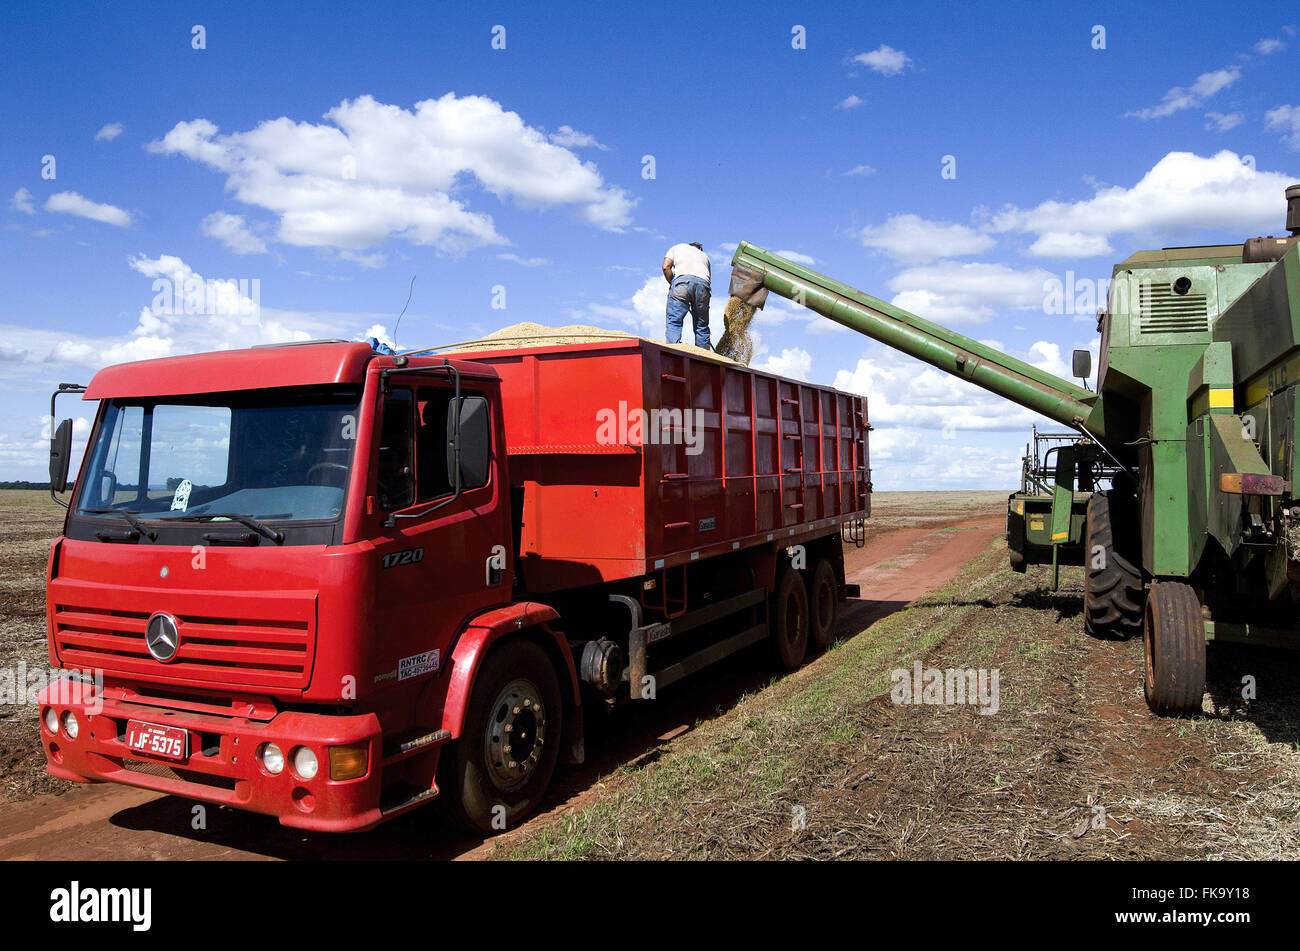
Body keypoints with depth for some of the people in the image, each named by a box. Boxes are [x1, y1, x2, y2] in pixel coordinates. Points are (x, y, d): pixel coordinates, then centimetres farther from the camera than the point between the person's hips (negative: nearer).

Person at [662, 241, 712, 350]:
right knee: (702, 326, 9)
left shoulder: (677, 247, 31)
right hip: (703, 283, 3)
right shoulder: (704, 255, 37)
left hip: (683, 280, -3)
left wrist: (672, 284, 20)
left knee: (674, 322, -8)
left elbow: (666, 267, 12)